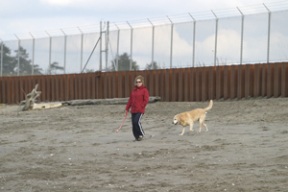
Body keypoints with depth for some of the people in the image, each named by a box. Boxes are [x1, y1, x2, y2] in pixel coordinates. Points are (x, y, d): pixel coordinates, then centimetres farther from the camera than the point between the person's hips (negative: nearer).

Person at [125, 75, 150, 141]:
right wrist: (127, 108, 14)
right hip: (133, 110, 6)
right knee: (133, 123, 3)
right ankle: (136, 136, 16)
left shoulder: (144, 90, -3)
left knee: (137, 121, -19)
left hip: (140, 110, -6)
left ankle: (141, 134, 1)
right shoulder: (134, 90, 14)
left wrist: (141, 106, -13)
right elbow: (130, 99, 17)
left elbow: (146, 100, -7)